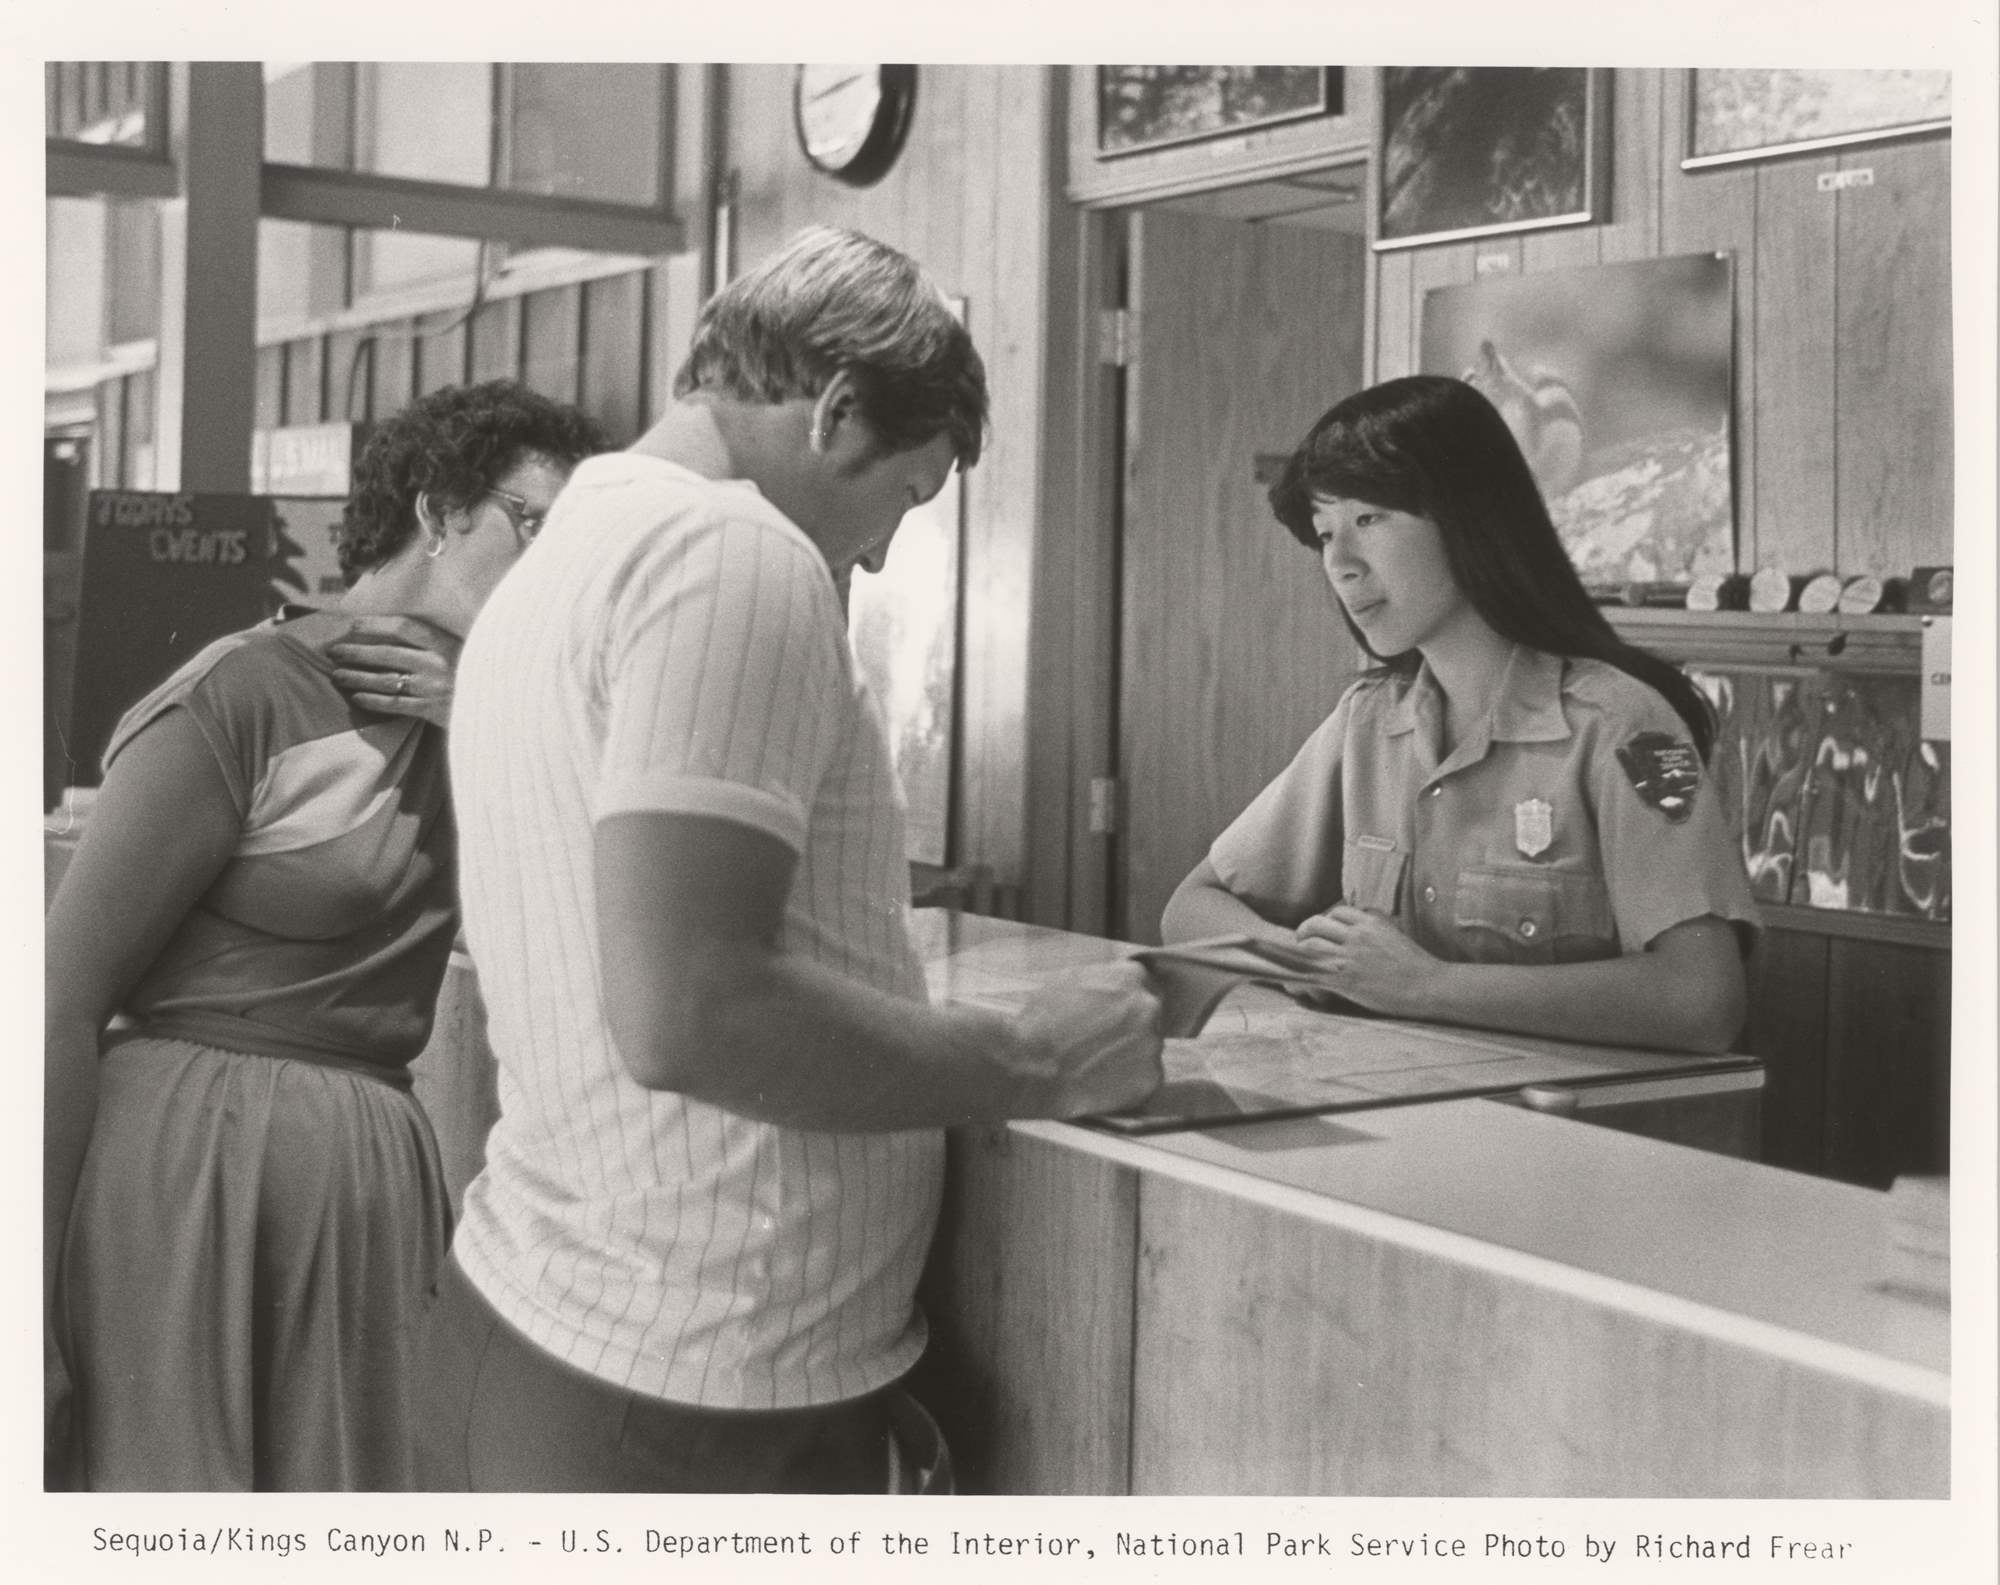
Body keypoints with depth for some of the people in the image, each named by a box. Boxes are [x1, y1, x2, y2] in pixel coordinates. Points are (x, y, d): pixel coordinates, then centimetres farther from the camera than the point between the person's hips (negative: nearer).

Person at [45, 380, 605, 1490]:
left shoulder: (476, 719, 12)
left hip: (375, 1179, 7)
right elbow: (65, 997, -12)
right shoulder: (241, 694, -10)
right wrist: (34, 1304, -14)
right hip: (193, 1160, -7)